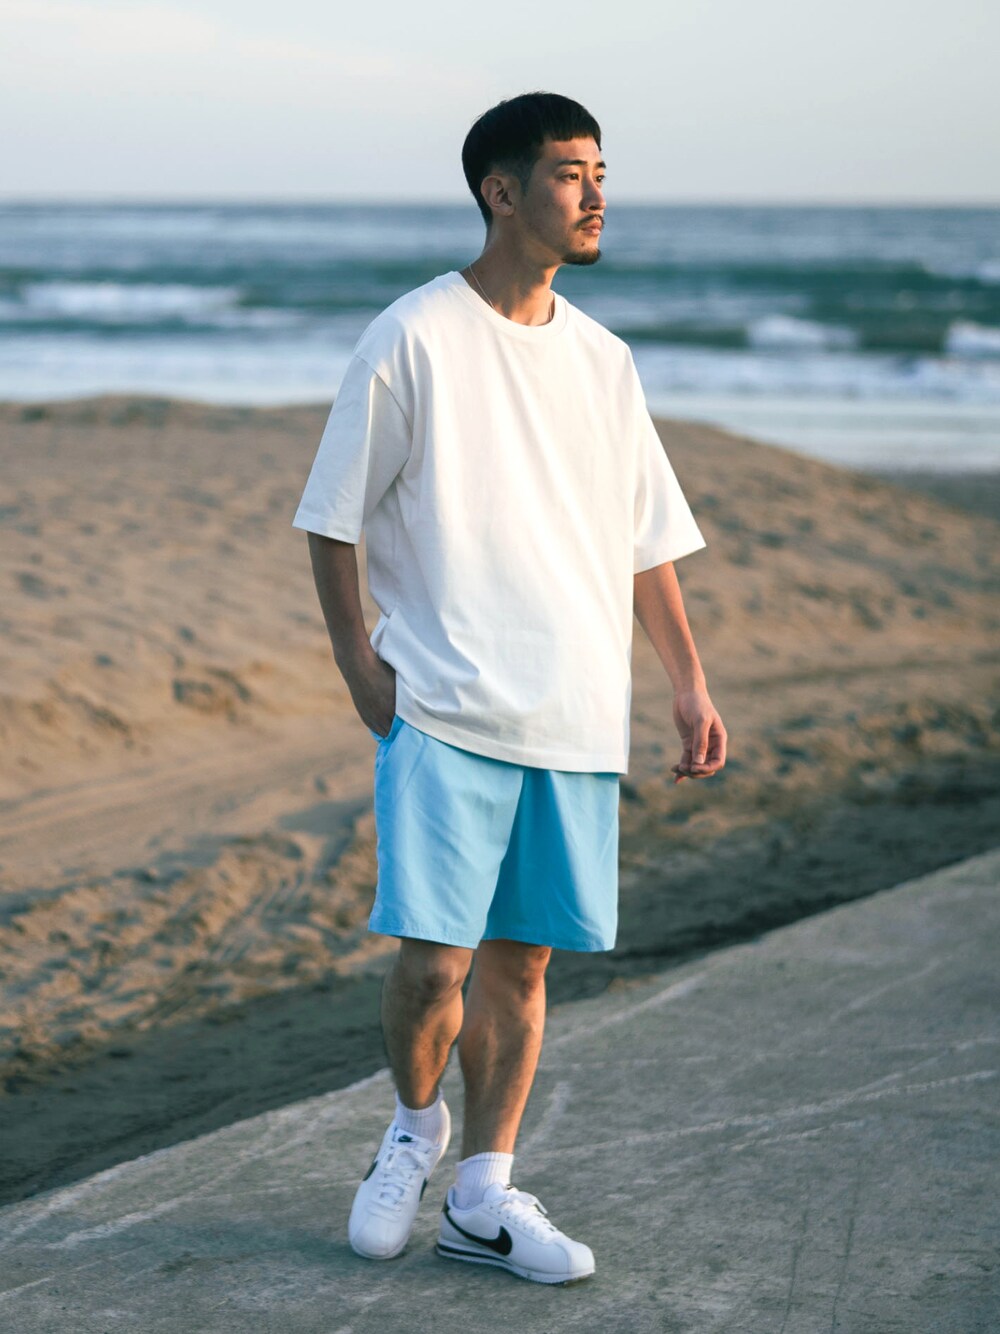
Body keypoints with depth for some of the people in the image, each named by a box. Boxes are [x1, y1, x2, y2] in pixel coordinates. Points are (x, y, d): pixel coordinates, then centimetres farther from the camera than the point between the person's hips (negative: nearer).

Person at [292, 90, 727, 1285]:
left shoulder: (601, 360, 12)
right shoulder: (413, 340, -4)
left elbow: (647, 539, 18)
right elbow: (333, 522, 0)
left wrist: (688, 682, 12)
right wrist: (361, 668, -7)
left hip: (577, 716, 5)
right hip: (446, 708, -5)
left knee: (521, 961, 6)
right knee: (431, 961, -9)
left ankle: (482, 1197, 17)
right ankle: (414, 1125, 20)